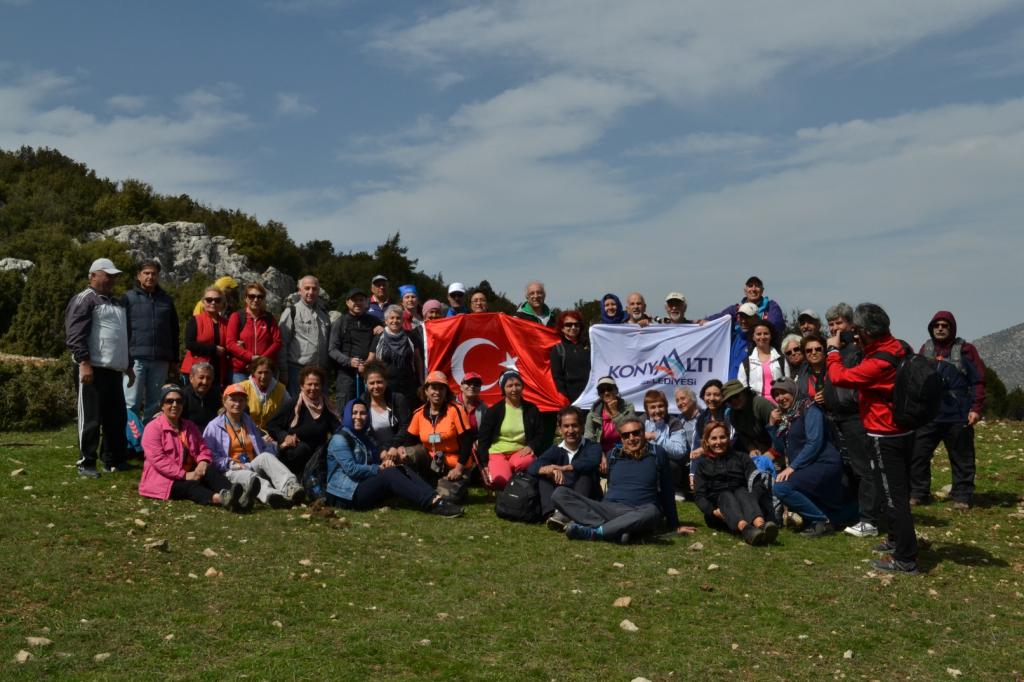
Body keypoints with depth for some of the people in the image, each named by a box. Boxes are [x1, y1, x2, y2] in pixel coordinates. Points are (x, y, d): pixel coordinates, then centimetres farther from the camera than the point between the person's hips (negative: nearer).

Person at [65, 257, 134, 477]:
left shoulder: (115, 303, 23)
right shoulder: (84, 300, -5)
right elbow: (76, 335, -14)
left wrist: (128, 365, 28)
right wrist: (84, 362, -22)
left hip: (114, 369, 8)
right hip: (94, 368, -8)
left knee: (117, 418, 11)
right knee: (91, 418, -5)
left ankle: (114, 460, 20)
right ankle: (85, 463, 2)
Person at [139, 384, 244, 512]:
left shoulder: (190, 427, 18)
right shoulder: (153, 428, -5)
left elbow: (203, 449, 12)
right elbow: (158, 460, -16)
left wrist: (203, 462, -14)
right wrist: (184, 475, -22)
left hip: (189, 475, 5)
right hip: (164, 479, -5)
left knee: (210, 470, -24)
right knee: (191, 487, -34)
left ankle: (236, 496, -54)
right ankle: (219, 498, -67)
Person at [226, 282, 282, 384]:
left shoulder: (269, 318, 11)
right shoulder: (236, 316, 4)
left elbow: (277, 342, 4)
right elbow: (230, 343, -3)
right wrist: (251, 357, -14)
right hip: (240, 371, -2)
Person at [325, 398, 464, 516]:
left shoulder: (366, 437, 21)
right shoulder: (340, 439, -7)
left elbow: (377, 461, 13)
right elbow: (351, 469, -18)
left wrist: (386, 462, -10)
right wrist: (378, 469, -13)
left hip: (365, 487, 8)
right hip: (346, 495, -8)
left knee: (401, 469, -11)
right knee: (389, 474, -26)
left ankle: (435, 499, -33)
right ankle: (433, 503, -40)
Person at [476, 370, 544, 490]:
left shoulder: (531, 409, 8)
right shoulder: (494, 411, 2)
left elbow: (540, 435, 12)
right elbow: (483, 439, 1)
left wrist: (530, 446, -10)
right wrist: (484, 465, -8)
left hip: (520, 452, 2)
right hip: (497, 452, -2)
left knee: (525, 462, -38)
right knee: (500, 480, -34)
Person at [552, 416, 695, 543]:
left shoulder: (656, 454, 12)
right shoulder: (613, 454, 18)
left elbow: (666, 491, 15)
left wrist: (675, 526, 17)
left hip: (636, 515, -3)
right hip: (607, 508, 3)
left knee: (651, 512, -41)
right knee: (559, 493, -19)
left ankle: (592, 532, -38)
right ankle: (615, 530, -34)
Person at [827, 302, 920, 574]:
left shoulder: (879, 362, -26)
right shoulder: (896, 348, 2)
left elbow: (840, 377, -19)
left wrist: (833, 350, -5)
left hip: (885, 438, -9)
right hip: (903, 432, 9)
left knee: (894, 496, -3)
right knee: (898, 492, 22)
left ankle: (905, 559, 1)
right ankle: (897, 540, 38)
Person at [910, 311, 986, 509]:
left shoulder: (965, 350, 0)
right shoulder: (926, 349, 10)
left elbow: (978, 381, -3)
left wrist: (976, 408, -10)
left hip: (957, 417, -3)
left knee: (961, 459, 5)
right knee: (917, 454, 2)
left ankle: (962, 496, 15)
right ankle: (917, 493, 13)